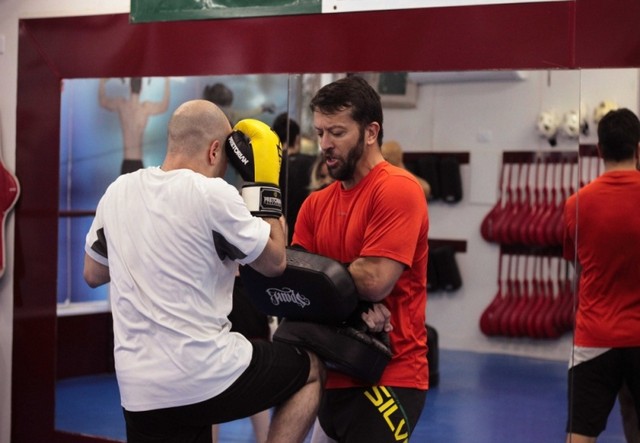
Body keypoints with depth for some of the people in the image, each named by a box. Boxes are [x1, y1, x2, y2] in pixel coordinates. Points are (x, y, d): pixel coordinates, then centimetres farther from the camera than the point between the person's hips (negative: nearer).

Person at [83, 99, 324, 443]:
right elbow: (274, 262, -2)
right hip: (207, 377, -5)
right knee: (311, 371, 18)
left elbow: (93, 274, 18)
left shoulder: (117, 191, 4)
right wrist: (263, 183, 4)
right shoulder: (212, 194, -14)